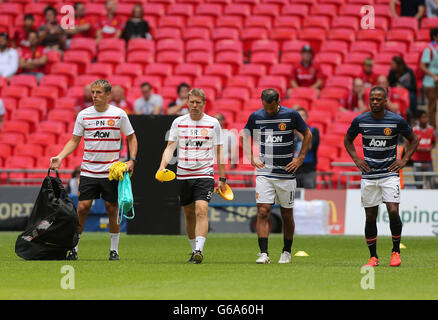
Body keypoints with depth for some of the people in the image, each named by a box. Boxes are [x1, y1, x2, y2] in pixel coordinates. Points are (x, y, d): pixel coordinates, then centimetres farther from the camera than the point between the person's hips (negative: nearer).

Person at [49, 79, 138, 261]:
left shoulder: (119, 114, -1)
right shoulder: (83, 115, 3)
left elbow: (131, 138, 8)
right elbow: (74, 140, 8)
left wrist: (132, 160, -5)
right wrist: (60, 157, -6)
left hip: (112, 171, -1)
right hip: (88, 170, 1)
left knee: (112, 210, 0)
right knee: (82, 208, -6)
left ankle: (114, 249, 12)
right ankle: (73, 247, 4)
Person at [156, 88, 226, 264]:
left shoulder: (213, 123, 1)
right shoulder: (178, 122, 4)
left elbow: (218, 152, 6)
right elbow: (170, 147, 4)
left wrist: (222, 178, 4)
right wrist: (162, 166, -14)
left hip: (205, 175, -3)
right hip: (183, 175, 3)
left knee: (201, 210, -19)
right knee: (189, 214, 9)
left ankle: (199, 250, -26)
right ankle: (194, 250, 22)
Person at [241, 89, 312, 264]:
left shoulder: (291, 115, -6)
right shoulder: (256, 116, -1)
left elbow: (307, 134, 8)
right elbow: (245, 136, 16)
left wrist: (300, 158, 2)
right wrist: (251, 158, 6)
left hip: (286, 173, -1)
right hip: (264, 172, 1)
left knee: (287, 214, 7)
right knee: (263, 211, -11)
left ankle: (286, 251, 23)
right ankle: (263, 253, -12)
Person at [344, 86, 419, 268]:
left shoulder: (397, 120, -4)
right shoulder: (360, 121, 0)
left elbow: (413, 140, 11)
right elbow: (348, 140, 18)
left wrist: (404, 160, 2)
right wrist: (356, 160, 7)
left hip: (389, 173, -2)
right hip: (368, 174, 2)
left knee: (393, 211, -15)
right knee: (370, 217, 2)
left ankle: (396, 251, 3)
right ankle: (373, 256, 13)